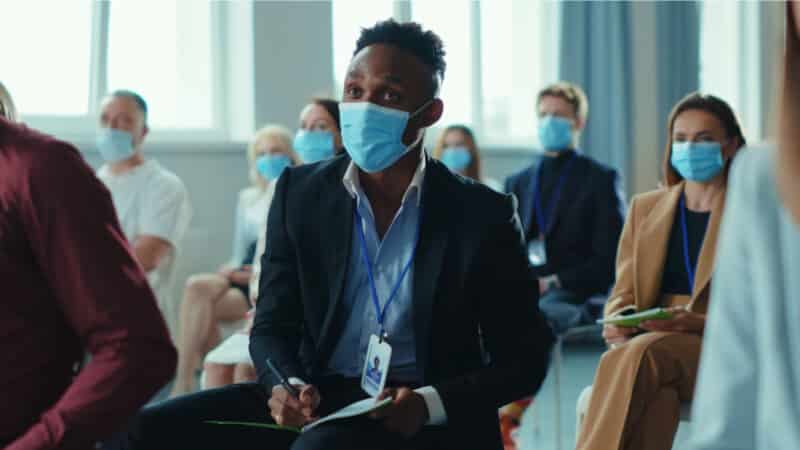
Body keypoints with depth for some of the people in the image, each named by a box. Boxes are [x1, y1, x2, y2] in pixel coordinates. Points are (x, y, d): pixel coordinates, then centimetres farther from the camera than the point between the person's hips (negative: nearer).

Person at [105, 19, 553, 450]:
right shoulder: (300, 192, 7)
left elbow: (525, 357, 0)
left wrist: (429, 403, -18)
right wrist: (286, 386, -16)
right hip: (313, 400, 4)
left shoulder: (482, 215, -2)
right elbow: (274, 325, 9)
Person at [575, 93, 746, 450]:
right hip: (649, 344, 3)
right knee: (654, 398, -36)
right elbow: (624, 293, 17)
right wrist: (617, 323, -8)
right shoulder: (645, 208, 20)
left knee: (640, 357, -36)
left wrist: (698, 323, -19)